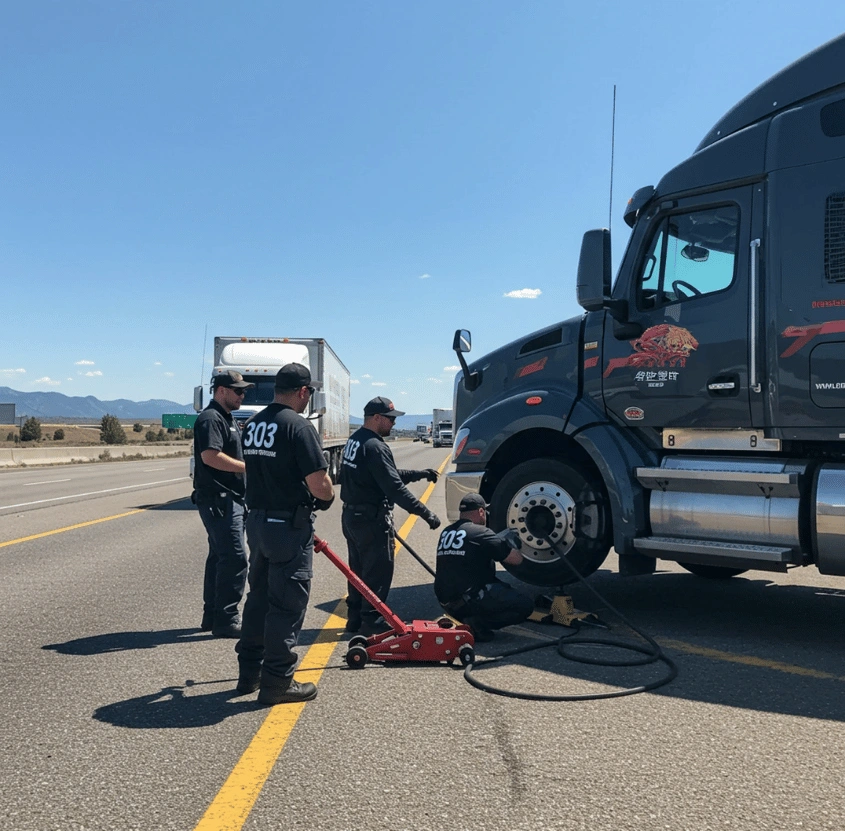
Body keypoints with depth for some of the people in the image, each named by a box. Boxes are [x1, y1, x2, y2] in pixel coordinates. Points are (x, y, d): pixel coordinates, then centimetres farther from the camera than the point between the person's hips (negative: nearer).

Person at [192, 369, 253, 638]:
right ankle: (225, 620, -6)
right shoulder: (211, 418, -13)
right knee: (234, 558, -11)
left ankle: (213, 615, 24)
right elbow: (210, 456, -26)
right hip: (219, 498, -11)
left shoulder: (226, 419, 20)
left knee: (219, 556, 15)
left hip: (228, 498, 11)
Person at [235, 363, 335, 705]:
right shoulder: (299, 427, -18)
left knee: (258, 596, 18)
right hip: (289, 526, -8)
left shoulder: (252, 424, 8)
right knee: (286, 605, 1)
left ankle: (249, 672, 29)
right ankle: (277, 682, 9)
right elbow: (320, 486, -20)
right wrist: (327, 496, 1)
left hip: (257, 520, 8)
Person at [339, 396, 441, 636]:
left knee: (359, 568, 18)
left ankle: (355, 618, 26)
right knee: (378, 571, 1)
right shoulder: (375, 447, -22)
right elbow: (394, 487, -27)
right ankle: (371, 620, 8)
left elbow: (389, 475, 15)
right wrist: (425, 512, -25)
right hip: (371, 519, -10)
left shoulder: (355, 440, 11)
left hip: (352, 515, 10)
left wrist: (420, 474, 10)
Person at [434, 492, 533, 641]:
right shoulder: (480, 532, -11)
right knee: (526, 605, -1)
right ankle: (477, 623, -11)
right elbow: (517, 559, -9)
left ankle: (461, 618, 9)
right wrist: (508, 543, 15)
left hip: (446, 602, 8)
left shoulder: (446, 533, 11)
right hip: (468, 600, -8)